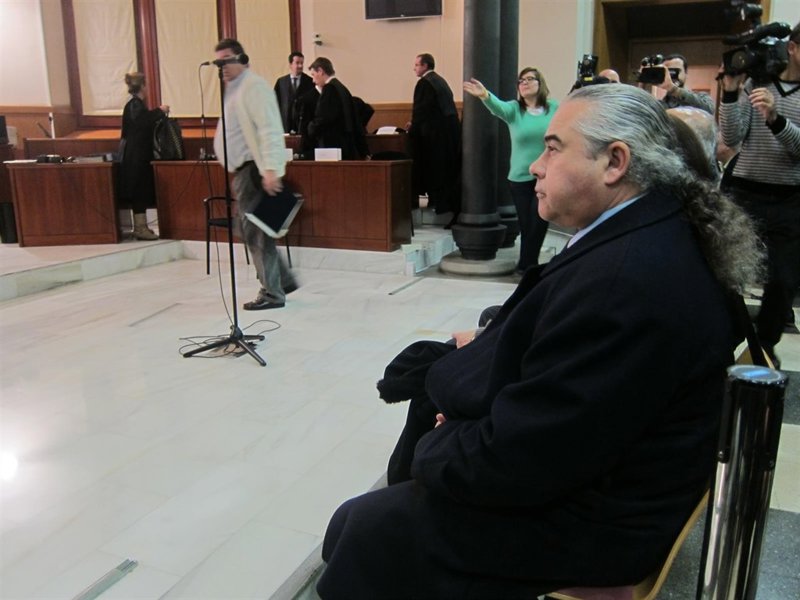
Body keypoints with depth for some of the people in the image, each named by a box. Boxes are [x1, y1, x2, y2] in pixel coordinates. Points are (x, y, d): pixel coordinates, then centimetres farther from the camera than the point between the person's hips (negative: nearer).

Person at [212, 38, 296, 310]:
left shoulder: (253, 86, -9)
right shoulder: (233, 88, 20)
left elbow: (269, 129, -20)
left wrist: (270, 170, -29)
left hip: (255, 170, -10)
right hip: (243, 170, 10)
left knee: (255, 231, -6)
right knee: (251, 230, 14)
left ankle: (272, 293, 2)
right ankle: (283, 280, 24)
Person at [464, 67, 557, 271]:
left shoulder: (554, 108, -1)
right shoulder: (514, 109, -3)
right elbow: (498, 107, -24)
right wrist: (485, 95, -45)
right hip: (520, 178, 0)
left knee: (538, 223, 1)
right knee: (526, 224, 8)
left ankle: (526, 265, 19)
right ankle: (529, 264, 26)